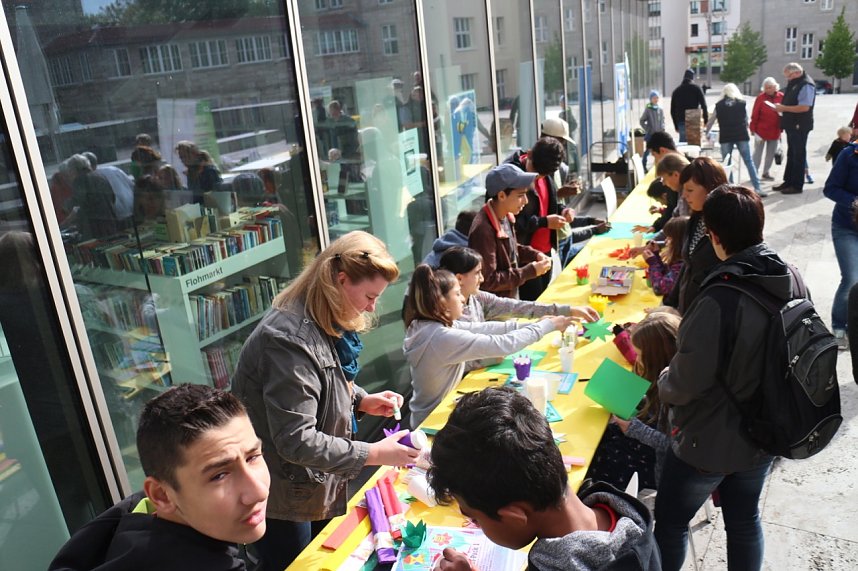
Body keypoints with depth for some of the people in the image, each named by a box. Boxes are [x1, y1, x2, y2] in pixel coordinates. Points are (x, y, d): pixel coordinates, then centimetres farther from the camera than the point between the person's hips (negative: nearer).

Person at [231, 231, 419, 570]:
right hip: (284, 500, -9)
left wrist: (362, 401, -2)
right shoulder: (289, 339, -31)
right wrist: (373, 454, -26)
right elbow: (296, 441, -31)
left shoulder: (324, 323, 0)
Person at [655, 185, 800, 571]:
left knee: (669, 522, 14)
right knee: (745, 520, 24)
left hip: (710, 439, -7)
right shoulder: (789, 279, -8)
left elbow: (685, 383, -25)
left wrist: (662, 385, -3)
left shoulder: (720, 299, -32)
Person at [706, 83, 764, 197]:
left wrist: (706, 132, 30)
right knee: (749, 161, 2)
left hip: (725, 137, 0)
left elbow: (711, 121, 14)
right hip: (742, 136, 1)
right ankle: (757, 188, -3)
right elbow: (746, 120, 17)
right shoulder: (742, 103, 9)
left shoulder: (719, 105, 6)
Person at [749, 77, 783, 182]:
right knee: (758, 152, 4)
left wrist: (782, 128, 5)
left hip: (775, 131, 4)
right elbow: (755, 114, -9)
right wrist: (753, 129, -11)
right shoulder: (761, 97, -10)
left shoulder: (781, 97, -2)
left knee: (771, 153, 12)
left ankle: (766, 172, 24)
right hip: (761, 130, -3)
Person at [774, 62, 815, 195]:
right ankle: (788, 181, 24)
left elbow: (804, 107, -25)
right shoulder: (794, 84, 12)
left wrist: (783, 108, -21)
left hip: (800, 126, -9)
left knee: (798, 155, -2)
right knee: (791, 154, 15)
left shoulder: (806, 85, -16)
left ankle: (797, 185, 4)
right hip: (791, 125, 9)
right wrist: (781, 107, 2)